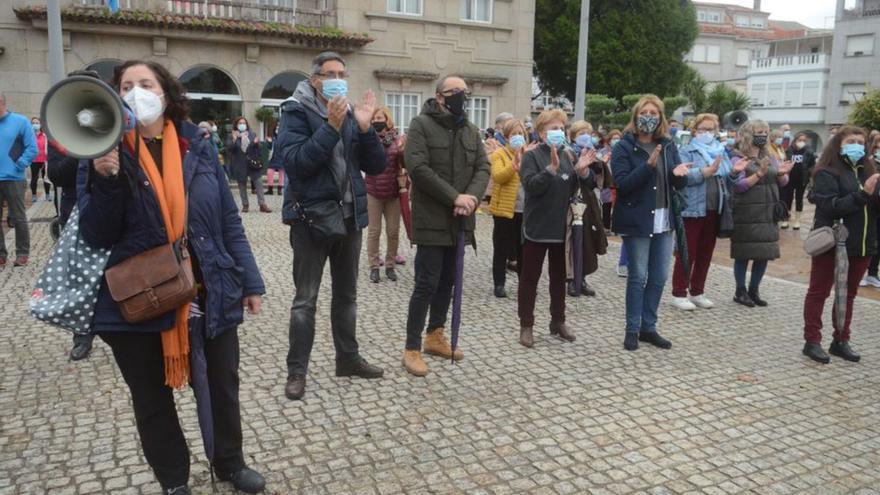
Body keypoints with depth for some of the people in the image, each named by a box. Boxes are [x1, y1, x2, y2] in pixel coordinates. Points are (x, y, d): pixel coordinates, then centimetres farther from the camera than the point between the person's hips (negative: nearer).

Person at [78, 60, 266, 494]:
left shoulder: (197, 146, 2)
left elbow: (228, 220, 5)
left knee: (223, 386, 15)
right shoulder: (104, 153, -2)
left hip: (209, 293, 1)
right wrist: (105, 180, -22)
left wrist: (249, 280, 3)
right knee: (152, 398, 15)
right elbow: (95, 236, -7)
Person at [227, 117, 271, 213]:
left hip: (253, 163, 1)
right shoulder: (232, 136, 2)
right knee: (242, 186, 8)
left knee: (259, 183, -4)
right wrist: (234, 140, -23)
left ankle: (262, 204, 0)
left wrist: (256, 143, -14)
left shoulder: (252, 134, 7)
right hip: (239, 165, -1)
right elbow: (229, 149, -9)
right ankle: (245, 205, 19)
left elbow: (257, 148, 8)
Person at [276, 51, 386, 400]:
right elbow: (295, 161, -22)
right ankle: (296, 371, 12)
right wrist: (331, 127, -26)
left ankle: (348, 358, 29)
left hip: (350, 216, 6)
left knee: (346, 294, 15)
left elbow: (377, 166, 1)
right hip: (311, 216, -5)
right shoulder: (296, 113, -6)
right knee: (305, 299, 1)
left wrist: (365, 128, -13)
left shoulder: (352, 113, 9)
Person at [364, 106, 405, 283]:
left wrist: (401, 150, -20)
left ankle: (390, 265, 21)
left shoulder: (397, 139, 0)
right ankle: (374, 266, 13)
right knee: (374, 231, 4)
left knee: (393, 231, 8)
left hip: (393, 193, 1)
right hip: (372, 193, -1)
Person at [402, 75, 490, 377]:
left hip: (460, 220, 7)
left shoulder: (471, 131, 14)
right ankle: (412, 348, 4)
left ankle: (435, 336, 29)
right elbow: (418, 168, -17)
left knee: (448, 281, 14)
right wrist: (454, 197, -20)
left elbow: (483, 168, 7)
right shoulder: (421, 125, -7)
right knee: (427, 283, -6)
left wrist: (472, 197, -14)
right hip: (432, 220, -7)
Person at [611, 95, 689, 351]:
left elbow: (680, 185, 10)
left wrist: (679, 173, -12)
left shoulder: (668, 145, 9)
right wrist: (648, 166, -26)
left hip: (663, 220, 5)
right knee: (638, 277, 0)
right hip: (637, 220, -5)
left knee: (659, 277, 9)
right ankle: (632, 329, 13)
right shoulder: (624, 147, -7)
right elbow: (621, 184, -17)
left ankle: (648, 327, 22)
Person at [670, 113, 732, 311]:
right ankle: (679, 294, 6)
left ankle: (697, 292, 23)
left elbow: (728, 178, 13)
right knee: (687, 253, -1)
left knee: (705, 253, 12)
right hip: (692, 210, -6)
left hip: (714, 211, 6)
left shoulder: (721, 152, 16)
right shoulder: (687, 151, -2)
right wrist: (705, 172, -25)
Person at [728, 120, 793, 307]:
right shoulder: (738, 158, -6)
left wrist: (782, 173, -9)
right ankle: (740, 292, 13)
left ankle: (754, 290, 21)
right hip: (746, 216, -6)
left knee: (764, 253, 8)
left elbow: (783, 182, 13)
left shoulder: (770, 157, 13)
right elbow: (738, 186, -15)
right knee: (743, 254, 1)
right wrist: (760, 174, -25)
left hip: (768, 215, 6)